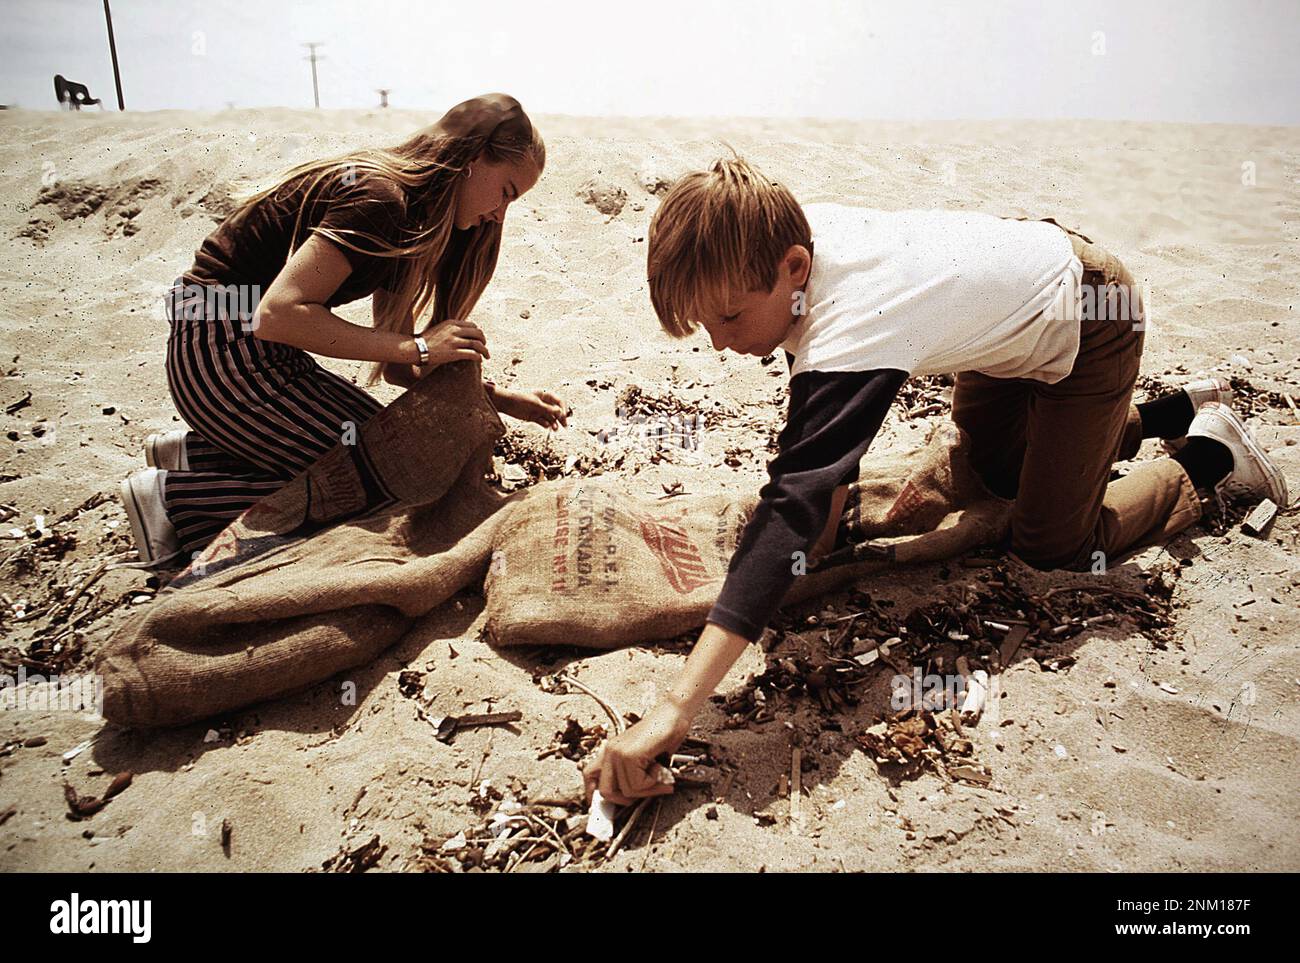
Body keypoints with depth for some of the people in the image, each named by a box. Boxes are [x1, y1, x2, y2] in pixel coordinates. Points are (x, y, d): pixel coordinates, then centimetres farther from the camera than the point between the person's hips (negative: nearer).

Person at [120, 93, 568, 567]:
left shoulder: (404, 213, 9)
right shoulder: (375, 196, -21)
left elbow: (396, 367, 7)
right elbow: (278, 312, -29)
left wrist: (499, 399, 1)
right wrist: (417, 347, -27)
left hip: (259, 351, 9)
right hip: (221, 351, -9)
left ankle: (192, 452, 11)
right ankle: (175, 498, -5)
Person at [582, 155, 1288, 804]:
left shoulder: (850, 333, -46)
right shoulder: (790, 233, -22)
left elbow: (793, 509, -55)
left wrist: (674, 710, -58)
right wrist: (829, 504, -7)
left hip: (1090, 317, -8)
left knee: (1050, 545, -4)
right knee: (994, 464, 24)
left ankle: (1208, 455, 20)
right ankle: (1176, 410, 42)